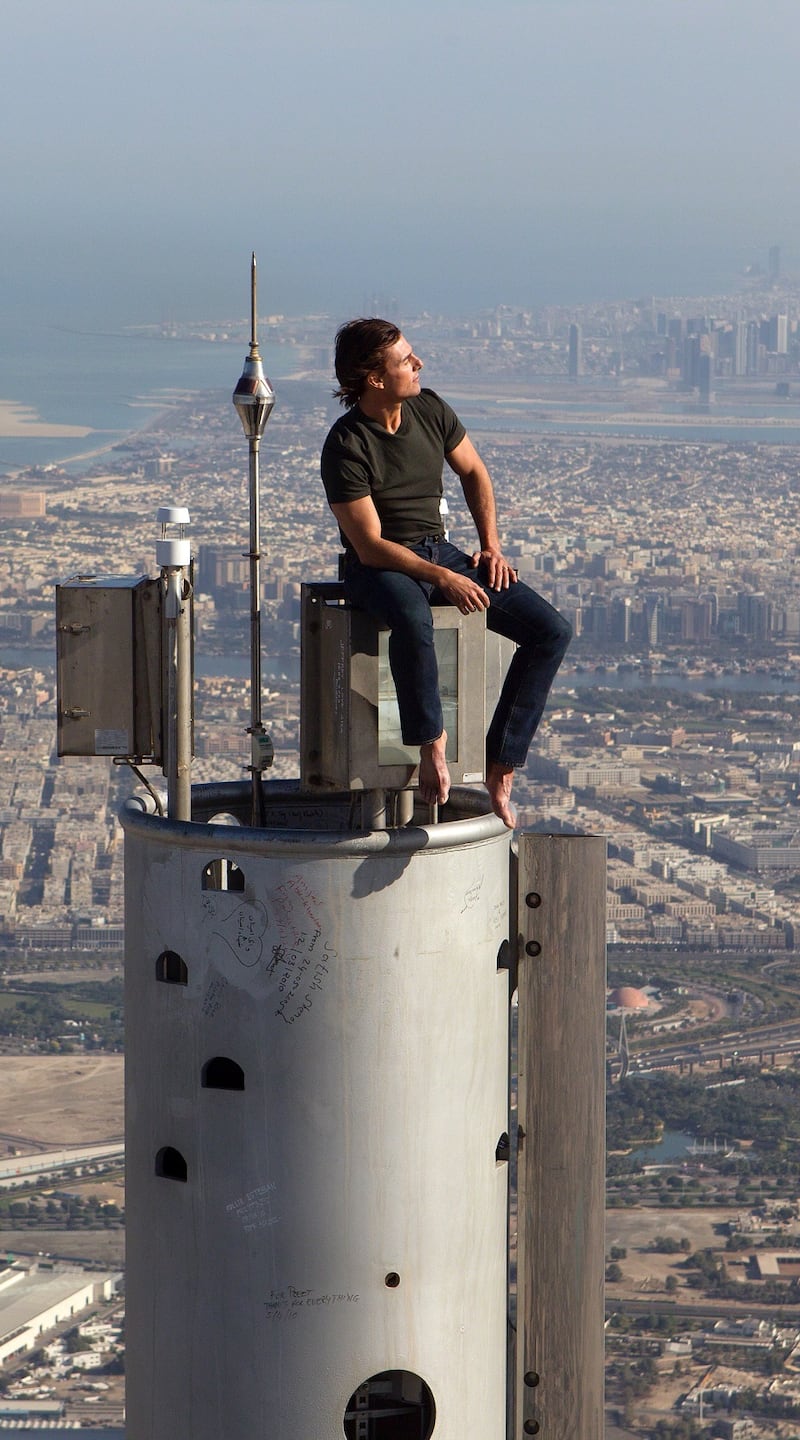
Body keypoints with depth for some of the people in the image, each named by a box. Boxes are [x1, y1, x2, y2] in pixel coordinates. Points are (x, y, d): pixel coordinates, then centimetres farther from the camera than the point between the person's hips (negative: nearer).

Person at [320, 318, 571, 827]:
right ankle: (432, 744, -23)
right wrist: (443, 580, -27)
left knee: (552, 631, -12)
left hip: (440, 551, 7)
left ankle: (501, 769, -14)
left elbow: (474, 473, 19)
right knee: (413, 622, -44)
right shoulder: (346, 446, -17)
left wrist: (491, 546, 6)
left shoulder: (430, 409, 1)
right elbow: (370, 546, -19)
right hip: (380, 567, -7)